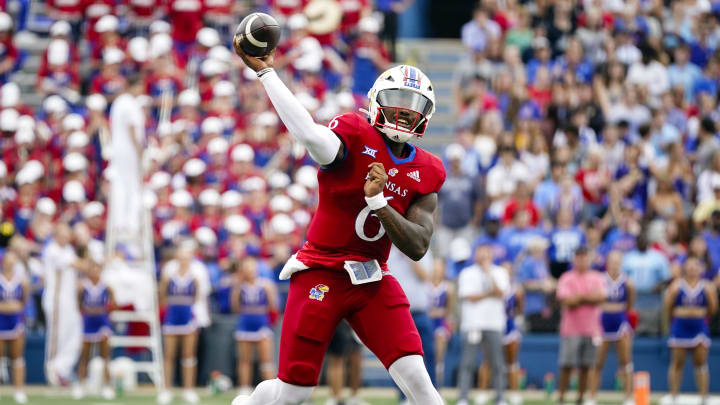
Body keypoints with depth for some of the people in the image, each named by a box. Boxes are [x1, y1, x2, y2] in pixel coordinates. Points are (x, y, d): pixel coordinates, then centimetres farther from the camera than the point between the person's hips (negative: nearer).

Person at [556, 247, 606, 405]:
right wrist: (588, 297, -5)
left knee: (586, 367, 4)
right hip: (571, 330, -3)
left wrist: (578, 298, -7)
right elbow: (566, 300, -12)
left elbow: (601, 297, -4)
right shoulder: (566, 279, 1)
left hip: (591, 330, 3)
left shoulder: (597, 278, 11)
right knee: (567, 366, -6)